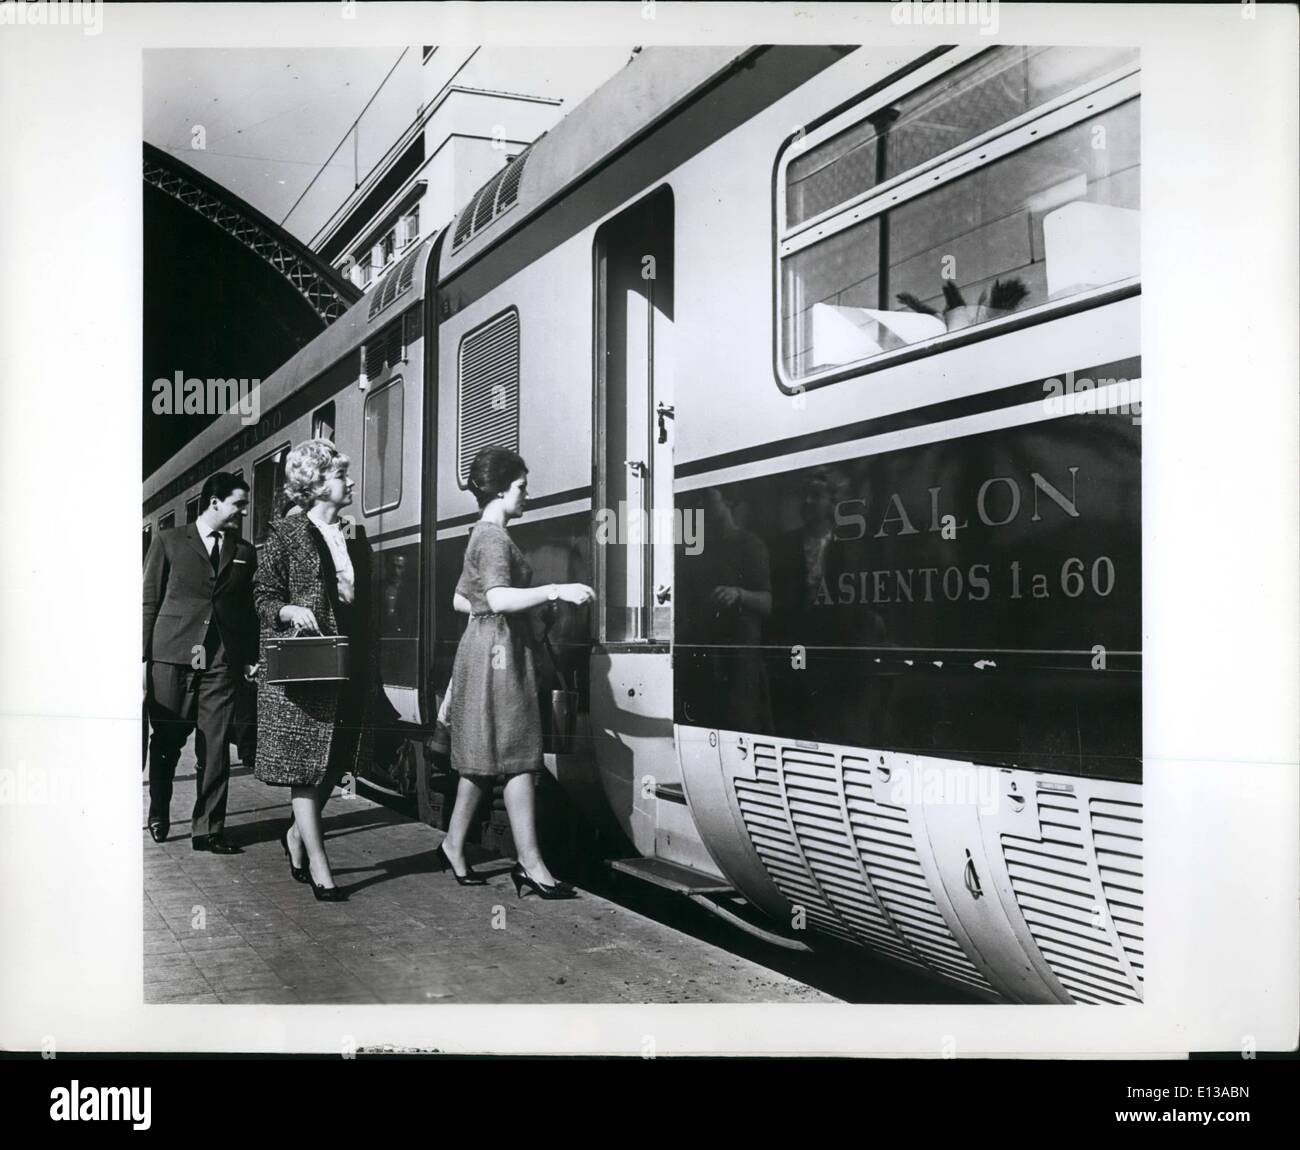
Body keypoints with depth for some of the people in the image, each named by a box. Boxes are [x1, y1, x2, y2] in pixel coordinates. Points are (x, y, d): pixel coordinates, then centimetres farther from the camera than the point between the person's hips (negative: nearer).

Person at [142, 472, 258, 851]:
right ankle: (158, 816, 28)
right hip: (171, 657, -2)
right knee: (167, 743, 7)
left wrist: (251, 657, 4)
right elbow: (148, 603, 3)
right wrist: (143, 658, -3)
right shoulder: (169, 542, 5)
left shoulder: (245, 553, 13)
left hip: (221, 663, 2)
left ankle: (207, 829, 5)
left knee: (215, 748, -1)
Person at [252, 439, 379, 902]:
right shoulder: (286, 533, -3)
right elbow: (264, 596, -2)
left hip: (350, 665, 6)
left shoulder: (355, 535, 13)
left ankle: (297, 834, 34)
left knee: (334, 762, 11)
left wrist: (371, 664, 11)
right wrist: (290, 610, -23)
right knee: (305, 763, -3)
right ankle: (319, 868, 0)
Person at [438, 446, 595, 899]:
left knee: (484, 760, 14)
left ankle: (454, 846, 21)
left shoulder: (482, 535, 18)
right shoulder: (495, 538, -14)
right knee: (518, 759, -8)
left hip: (484, 648, 10)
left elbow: (460, 600, 24)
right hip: (499, 651, -10)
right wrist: (556, 591, -29)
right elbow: (500, 598, -28)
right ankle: (531, 866, -5)